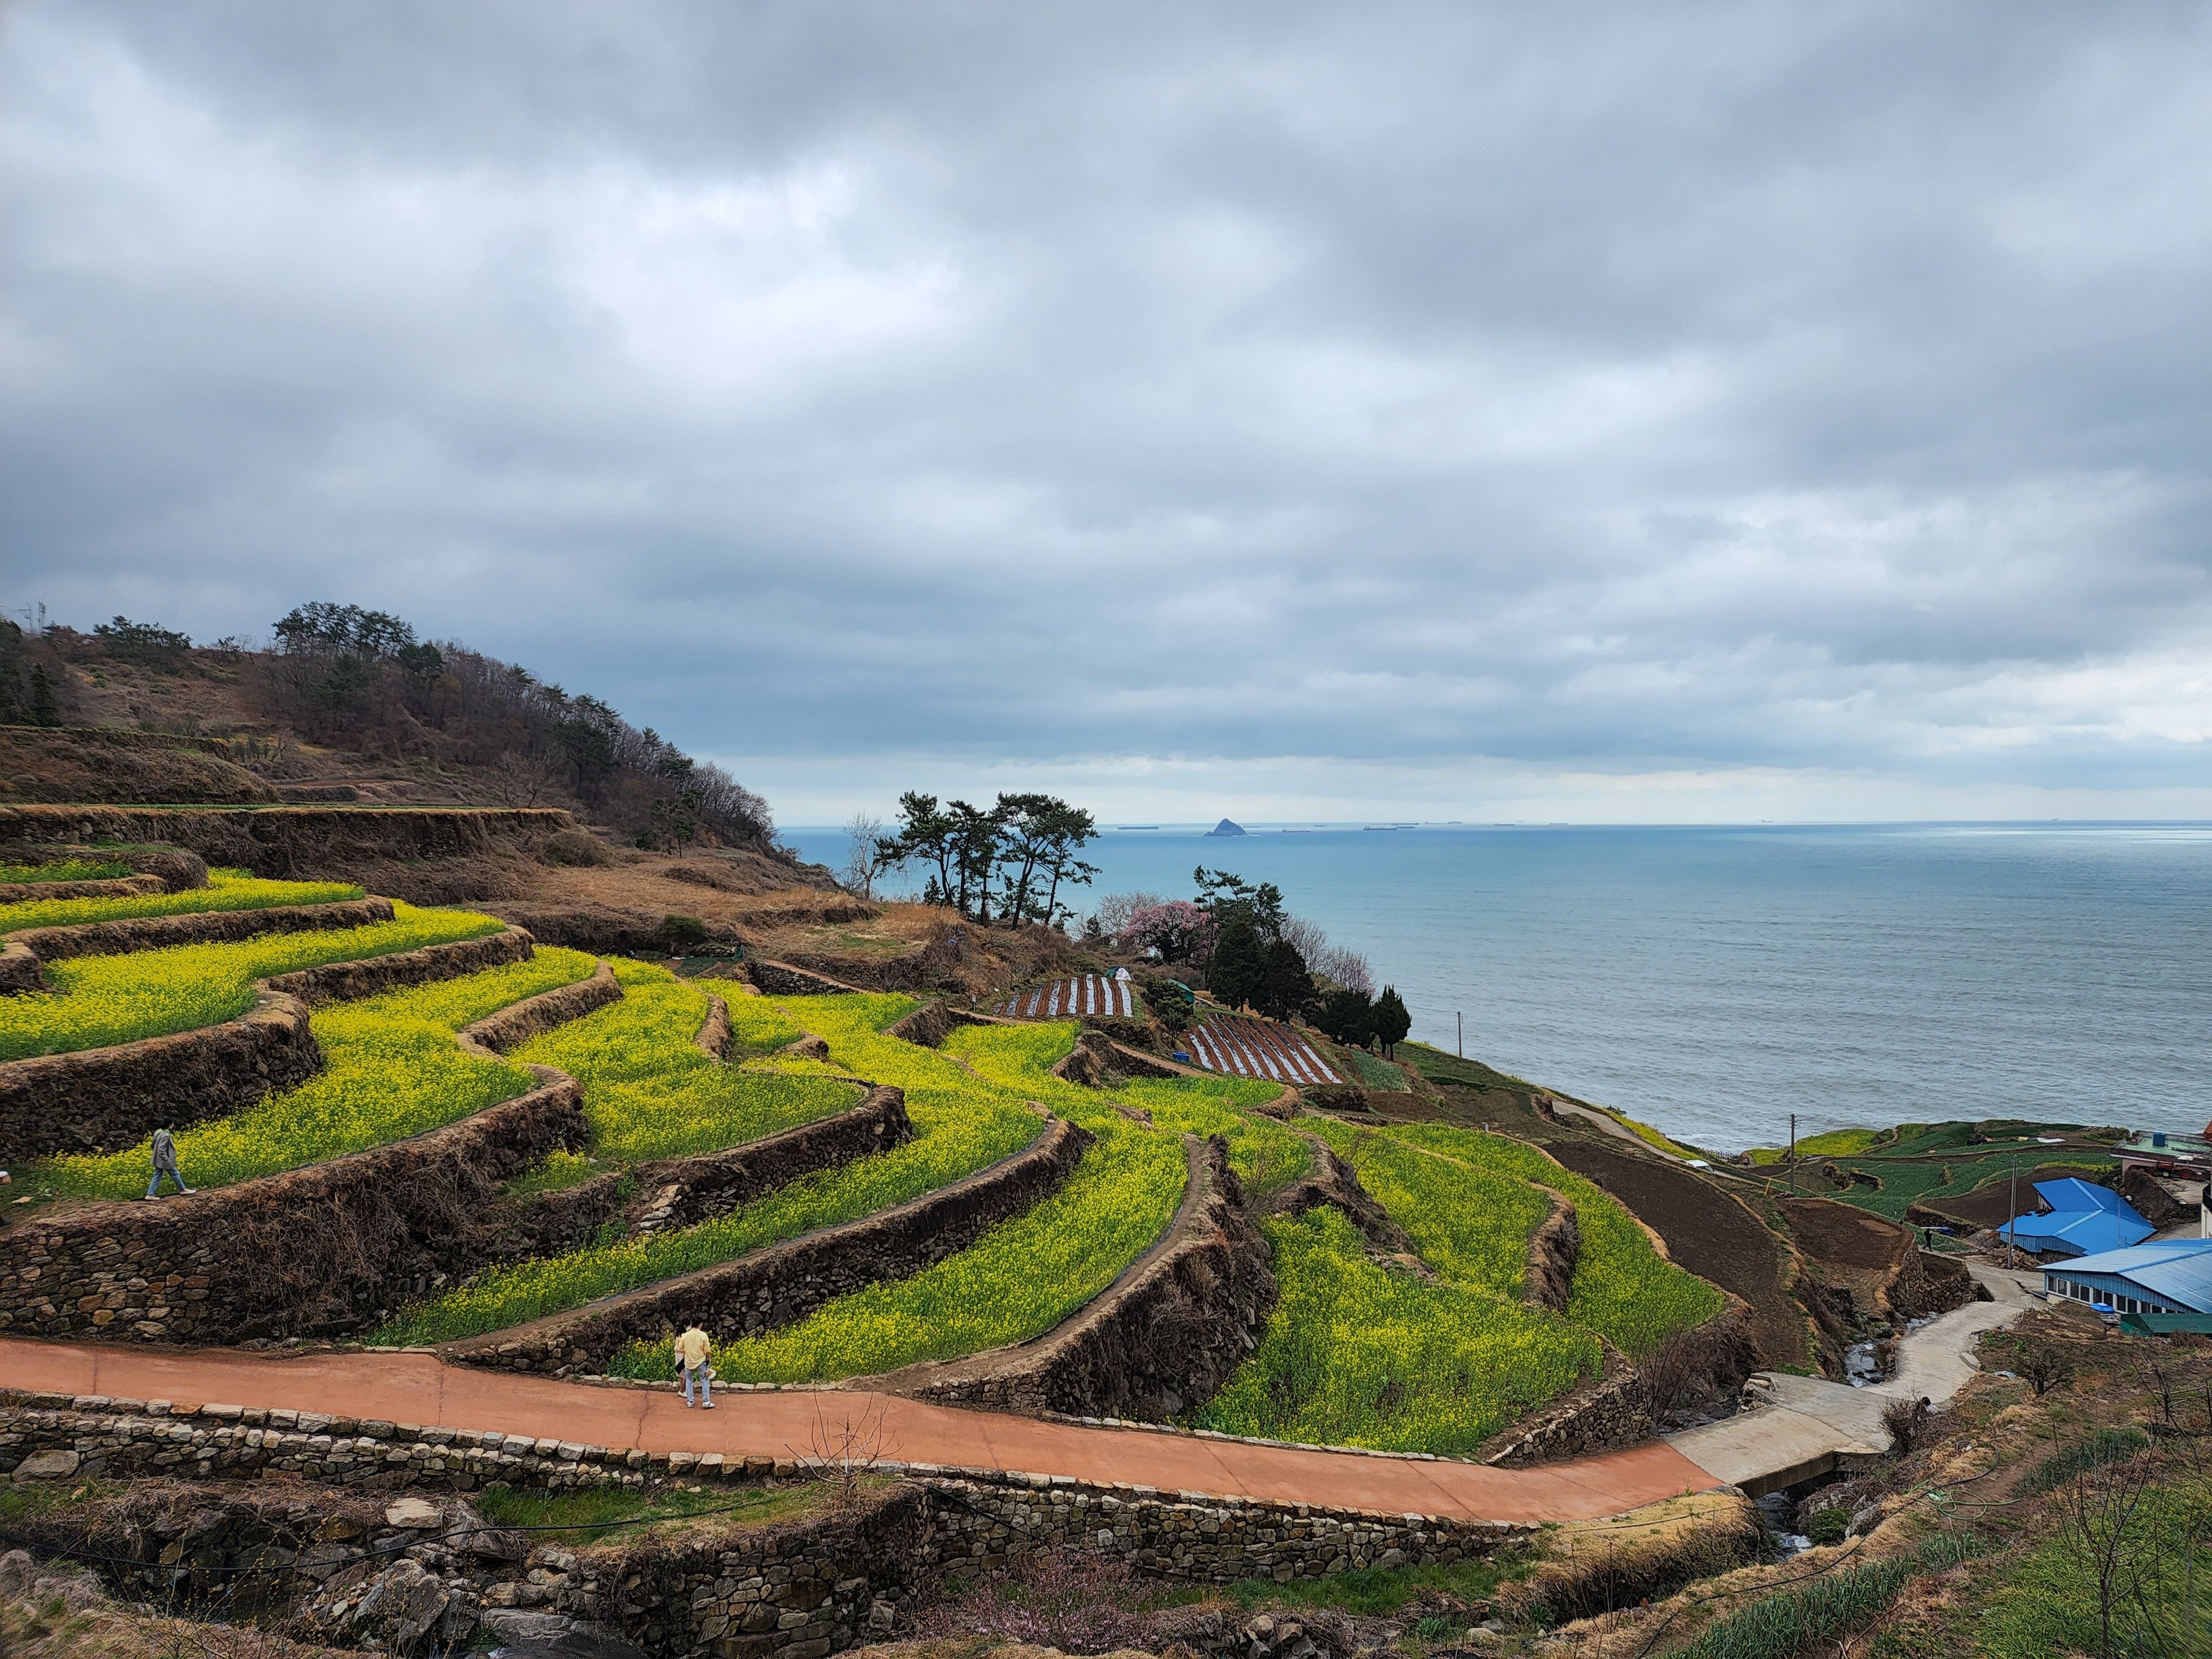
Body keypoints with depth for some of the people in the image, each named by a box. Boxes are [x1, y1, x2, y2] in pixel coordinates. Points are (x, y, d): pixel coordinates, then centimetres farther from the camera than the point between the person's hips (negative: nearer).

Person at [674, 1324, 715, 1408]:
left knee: (689, 1381, 18)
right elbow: (707, 1351, -13)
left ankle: (690, 1401, 21)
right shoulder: (703, 1335, -16)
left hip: (689, 1362, 2)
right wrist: (710, 1351, 6)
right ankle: (706, 1402, 7)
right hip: (700, 1362, -2)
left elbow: (680, 1349, 1)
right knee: (705, 1381, 9)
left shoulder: (685, 1335, -9)